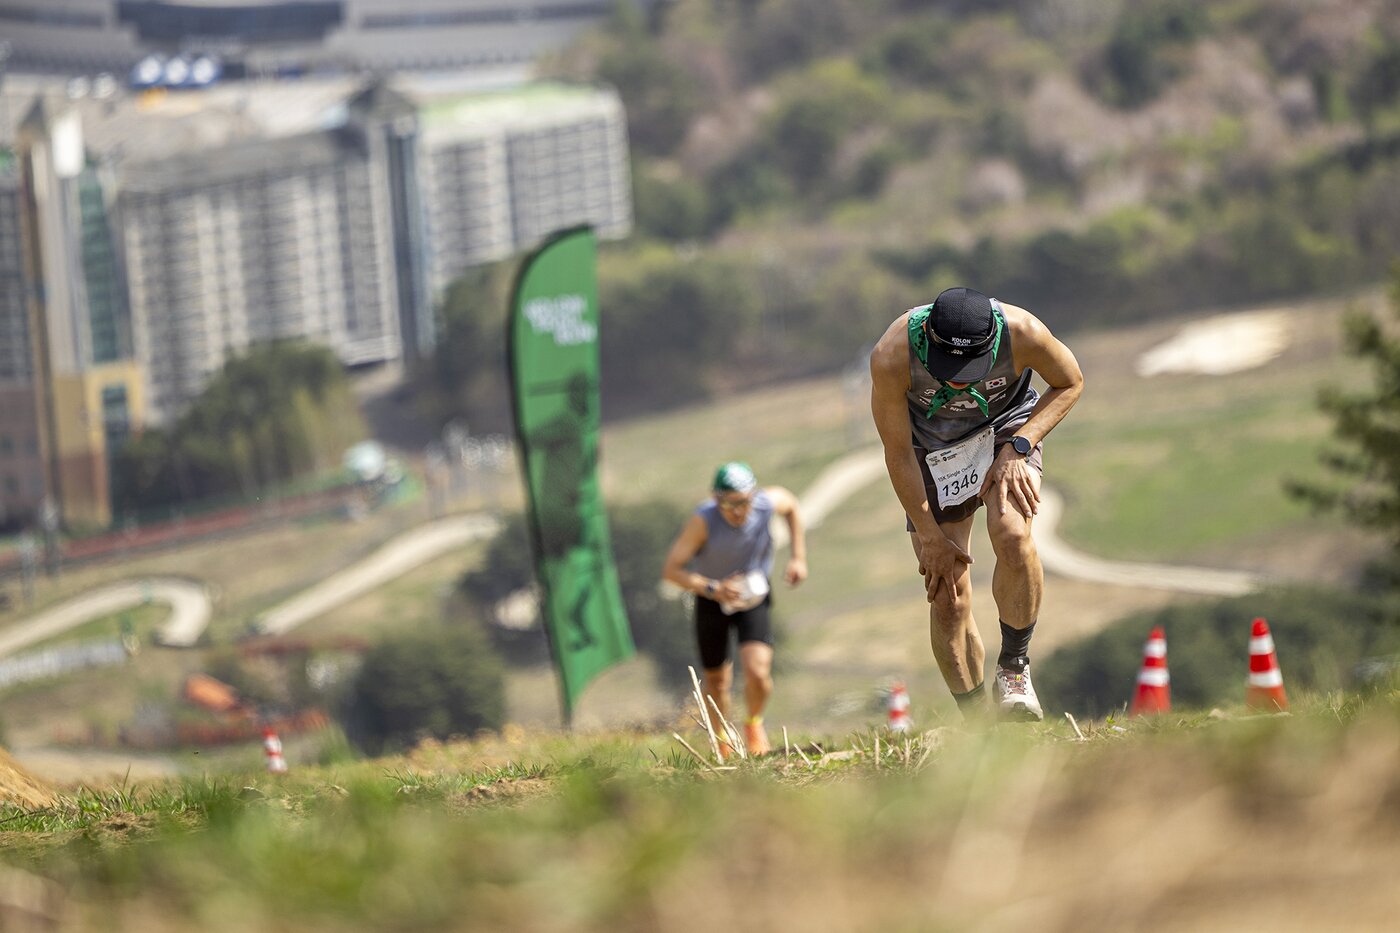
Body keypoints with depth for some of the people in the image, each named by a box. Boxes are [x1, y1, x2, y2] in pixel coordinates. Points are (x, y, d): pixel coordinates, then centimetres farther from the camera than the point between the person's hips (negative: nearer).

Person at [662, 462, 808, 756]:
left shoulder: (768, 503, -22)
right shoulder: (703, 520, -31)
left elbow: (791, 505, 5)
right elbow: (671, 569, -28)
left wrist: (798, 557, 1)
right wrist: (713, 589, -40)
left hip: (754, 599, 1)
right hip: (711, 602, -1)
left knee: (758, 673, -18)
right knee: (717, 680, 13)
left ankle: (754, 724, 15)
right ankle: (722, 742, 41)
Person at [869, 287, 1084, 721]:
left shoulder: (1022, 333, -32)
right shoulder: (891, 358, -33)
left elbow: (1070, 384, -9)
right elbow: (898, 454, -18)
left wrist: (1017, 448, -20)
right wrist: (931, 537, -14)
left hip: (1007, 430, 0)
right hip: (932, 449, 0)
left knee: (1012, 536, -29)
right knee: (948, 598, -6)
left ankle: (1014, 668, -10)